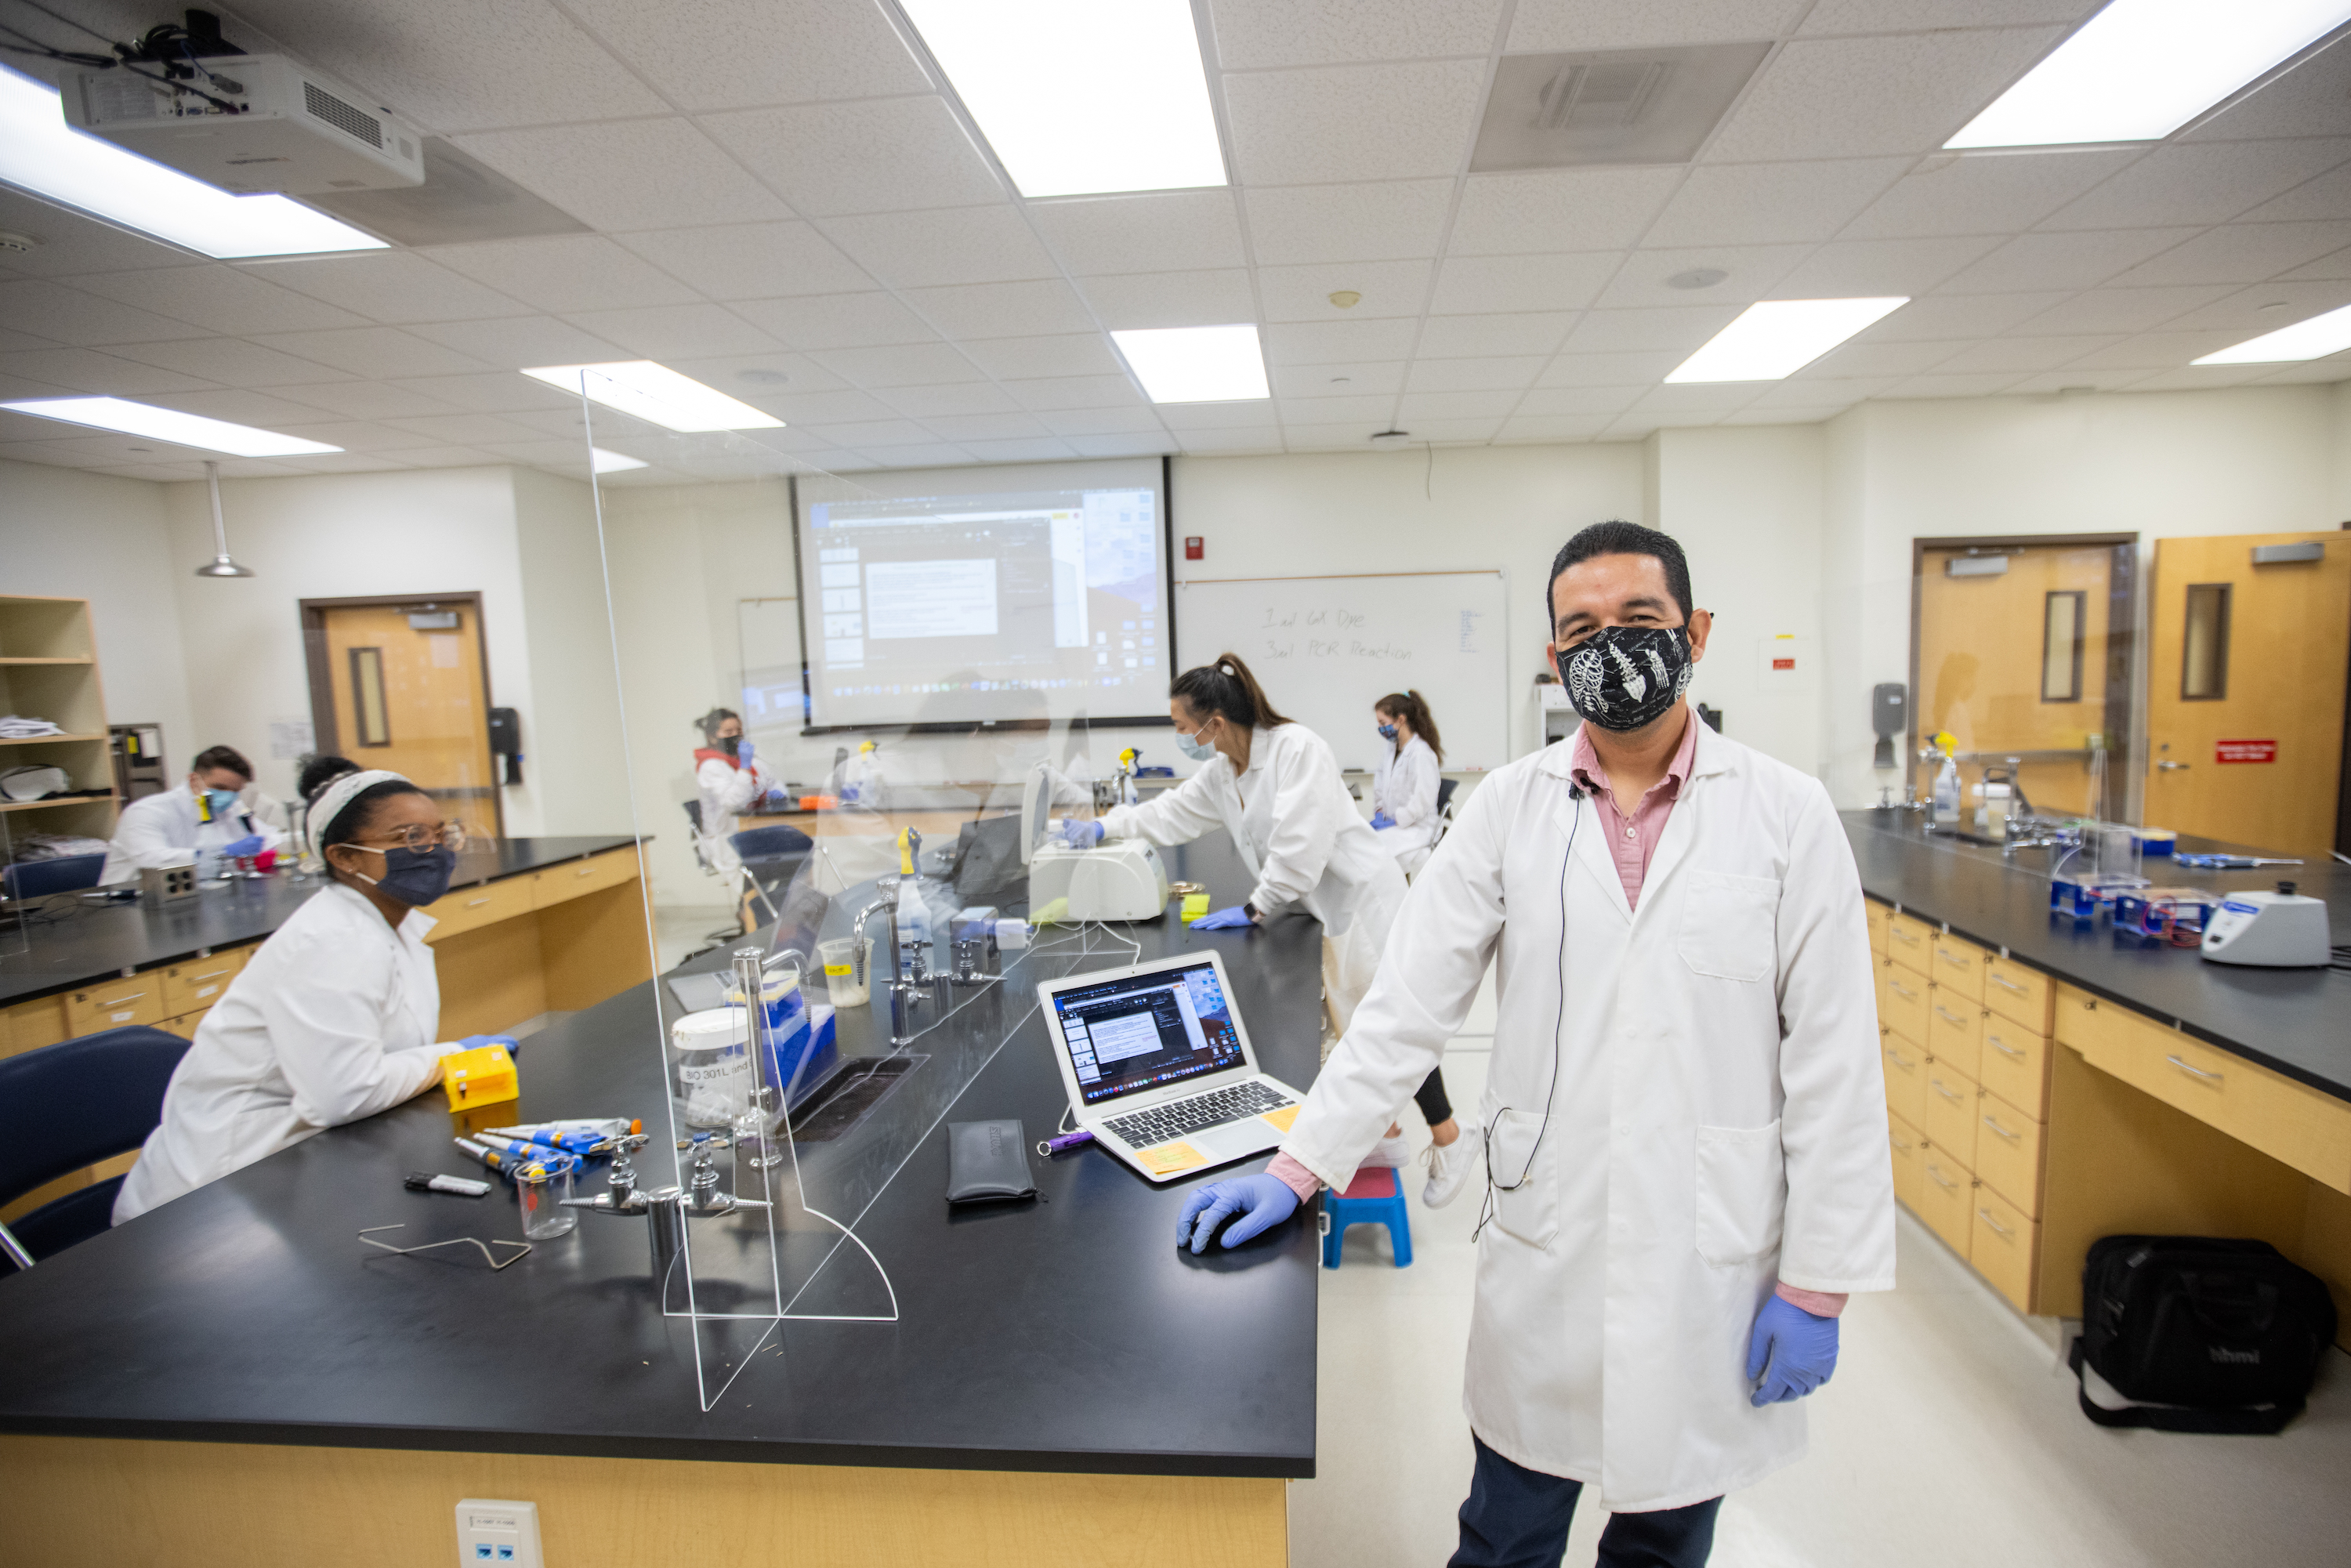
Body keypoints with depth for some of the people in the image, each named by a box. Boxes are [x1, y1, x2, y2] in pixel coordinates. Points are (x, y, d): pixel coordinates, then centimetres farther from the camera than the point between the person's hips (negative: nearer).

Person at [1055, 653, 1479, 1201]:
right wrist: (1101, 828, 19)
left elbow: (1299, 847, -26)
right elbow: (1170, 814, 18)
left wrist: (1253, 909, -18)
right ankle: (1386, 1135, 31)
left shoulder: (1297, 748, -23)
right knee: (1350, 1030, 14)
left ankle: (1449, 1144, 21)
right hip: (1320, 911, 8)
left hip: (1364, 903, -8)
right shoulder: (1219, 774, 3)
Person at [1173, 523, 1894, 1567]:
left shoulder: (1786, 814, -4)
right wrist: (1297, 1168, -7)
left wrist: (1819, 1281, -3)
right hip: (1543, 1245, 1)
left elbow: (1831, 1062, -3)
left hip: (1712, 1255, 0)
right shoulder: (1510, 806, -2)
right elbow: (1407, 1001, -4)